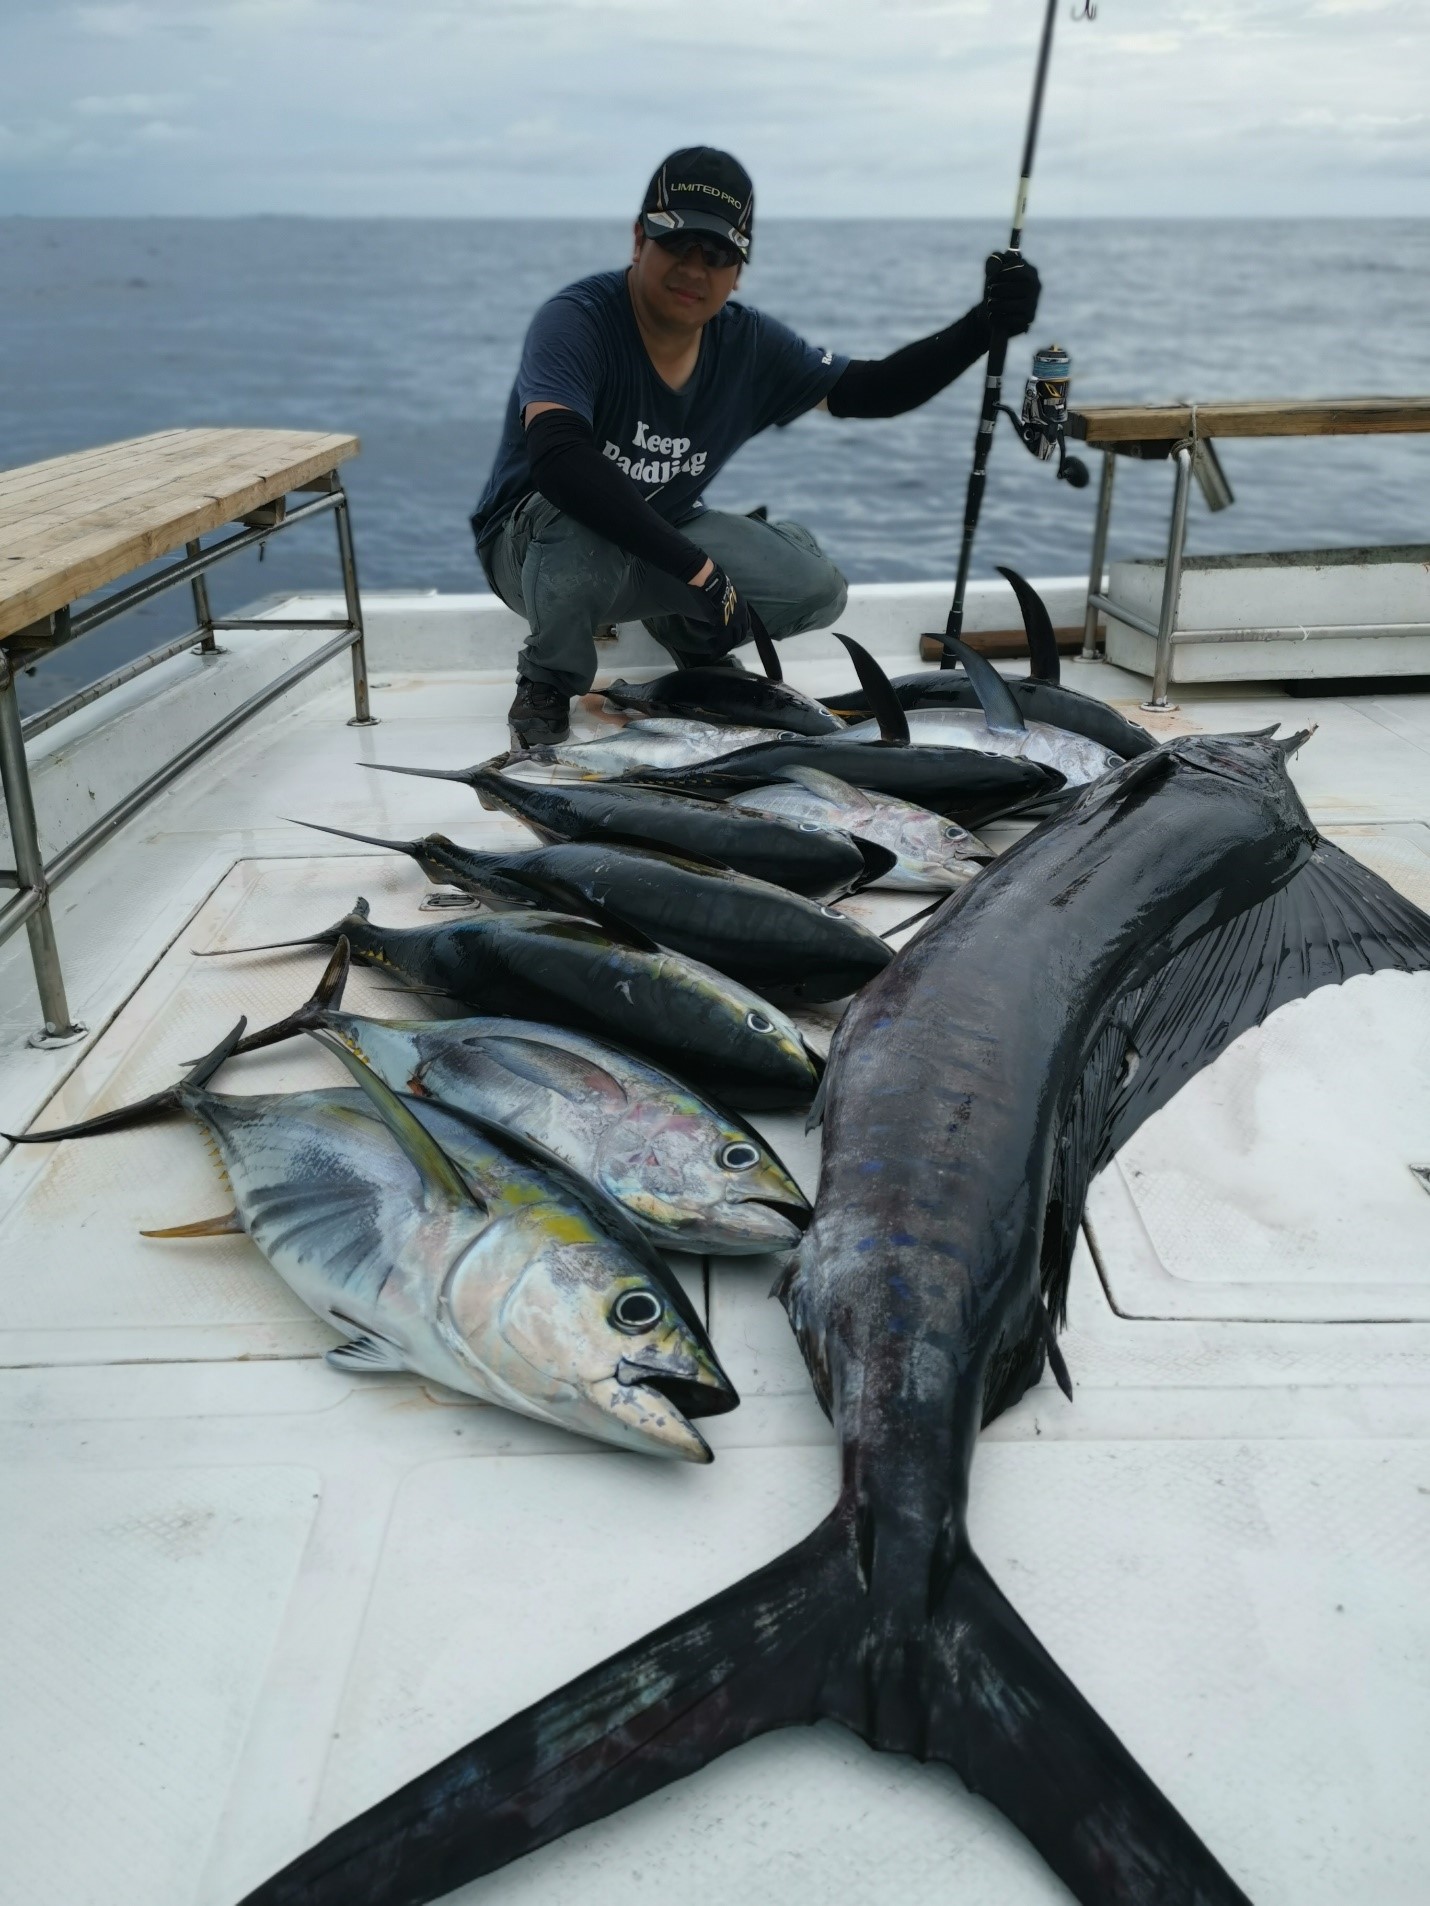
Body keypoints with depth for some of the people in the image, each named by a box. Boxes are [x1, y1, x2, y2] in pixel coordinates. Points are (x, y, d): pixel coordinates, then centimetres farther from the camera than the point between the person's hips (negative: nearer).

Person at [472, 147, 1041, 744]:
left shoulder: (750, 345, -7)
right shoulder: (576, 321, -24)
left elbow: (872, 388, 0)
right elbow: (557, 458, -41)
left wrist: (985, 324, -16)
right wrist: (697, 569, -45)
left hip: (665, 540, 5)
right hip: (533, 542, -4)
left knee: (815, 587, -16)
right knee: (579, 532, -41)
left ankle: (686, 632, 16)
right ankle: (548, 682, -8)